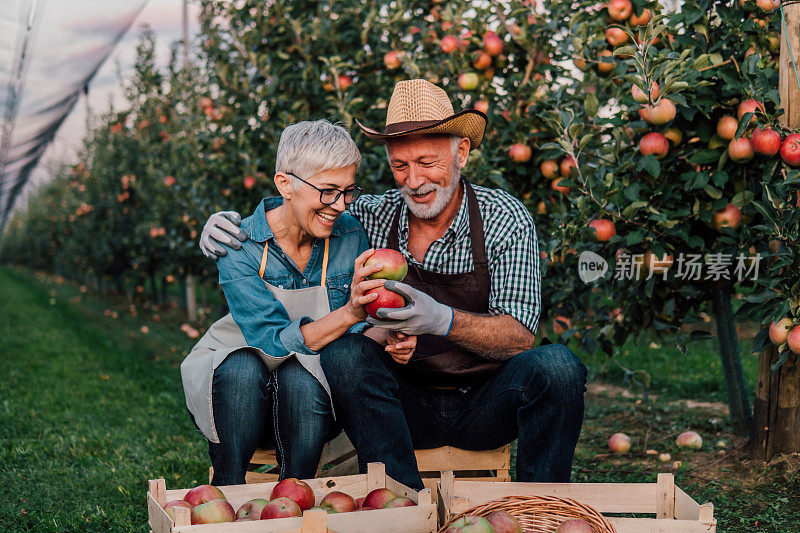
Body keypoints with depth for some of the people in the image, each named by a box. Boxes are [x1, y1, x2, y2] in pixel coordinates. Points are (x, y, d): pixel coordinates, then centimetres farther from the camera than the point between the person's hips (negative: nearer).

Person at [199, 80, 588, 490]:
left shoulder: (506, 219, -7)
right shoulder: (372, 217, -2)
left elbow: (519, 337, -15)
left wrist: (442, 320, -33)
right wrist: (230, 225, -7)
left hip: (485, 407, -1)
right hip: (405, 406, 2)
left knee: (555, 365, -29)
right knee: (345, 351, -27)